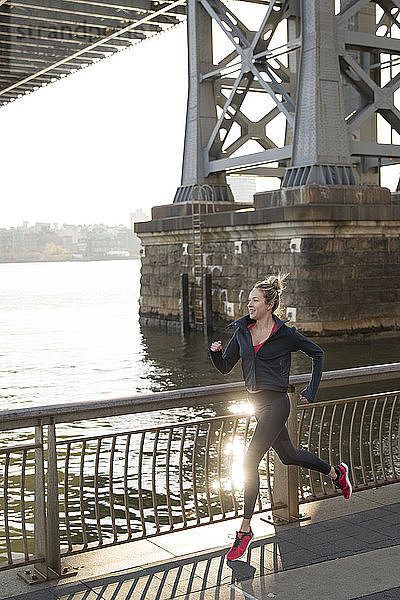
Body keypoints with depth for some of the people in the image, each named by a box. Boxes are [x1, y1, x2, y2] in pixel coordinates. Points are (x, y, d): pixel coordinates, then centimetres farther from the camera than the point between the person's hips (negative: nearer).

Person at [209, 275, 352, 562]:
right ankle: (336, 473, 47)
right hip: (256, 402, 7)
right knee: (288, 455, 21)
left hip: (275, 403, -7)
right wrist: (216, 352, -13)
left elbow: (317, 353, 3)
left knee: (250, 462, -12)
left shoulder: (285, 334, -10)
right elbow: (225, 367, 8)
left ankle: (245, 529, -2)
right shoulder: (242, 331, 4)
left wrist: (312, 391, 0)